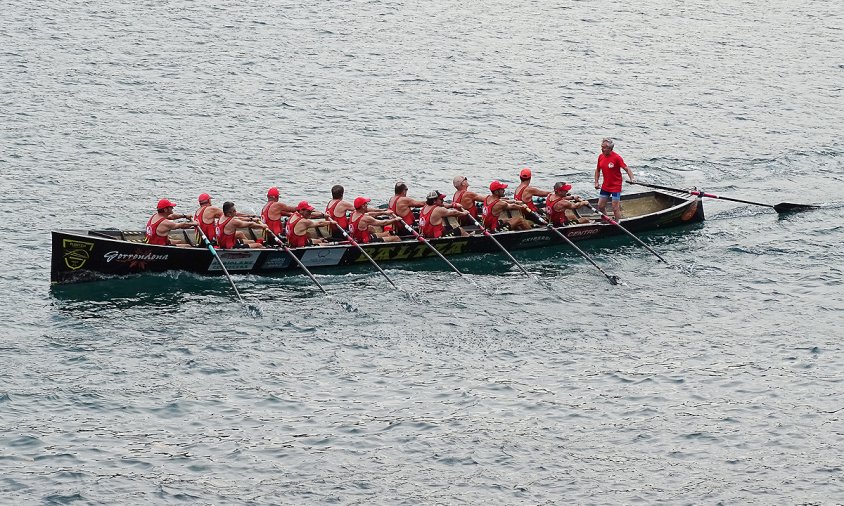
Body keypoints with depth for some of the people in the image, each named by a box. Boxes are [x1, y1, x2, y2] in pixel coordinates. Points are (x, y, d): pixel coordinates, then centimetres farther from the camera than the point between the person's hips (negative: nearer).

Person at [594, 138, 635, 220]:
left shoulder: (616, 157, -17)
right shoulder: (601, 157, 1)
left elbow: (626, 168, -17)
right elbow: (598, 170, 15)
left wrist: (632, 179, -32)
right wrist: (596, 182, 5)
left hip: (616, 186, -6)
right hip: (605, 186, 6)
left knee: (615, 208, -6)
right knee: (600, 206, 9)